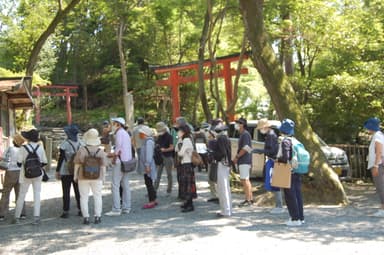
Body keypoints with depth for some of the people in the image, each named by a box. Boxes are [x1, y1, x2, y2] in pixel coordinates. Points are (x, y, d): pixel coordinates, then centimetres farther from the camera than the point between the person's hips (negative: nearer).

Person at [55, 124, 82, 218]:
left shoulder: (65, 144, -13)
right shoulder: (80, 143, 0)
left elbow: (61, 158, -11)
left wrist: (57, 171, -4)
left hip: (66, 172, -4)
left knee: (66, 192, 2)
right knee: (78, 191, 12)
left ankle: (66, 211, 3)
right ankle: (81, 210, 16)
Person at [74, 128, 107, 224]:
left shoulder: (81, 150, -10)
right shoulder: (101, 152, -6)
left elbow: (77, 164, -6)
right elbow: (103, 166, -5)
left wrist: (75, 175, 4)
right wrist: (103, 177, 6)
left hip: (83, 177, -1)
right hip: (97, 177, 1)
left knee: (84, 197, 7)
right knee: (97, 196, 11)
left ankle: (86, 218, 6)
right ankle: (97, 217, 9)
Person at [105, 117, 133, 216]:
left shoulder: (119, 133, -9)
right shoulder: (126, 134, 20)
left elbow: (118, 149, -17)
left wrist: (113, 159, -6)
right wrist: (112, 154, 18)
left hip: (120, 162, -9)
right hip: (127, 162, 9)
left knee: (115, 185, -8)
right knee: (125, 185, 9)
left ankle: (116, 209, -10)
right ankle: (126, 208, 11)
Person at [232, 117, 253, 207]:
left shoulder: (245, 134, -13)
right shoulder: (242, 134, 19)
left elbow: (245, 148, -20)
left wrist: (237, 157, -15)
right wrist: (236, 157, 15)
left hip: (244, 161, -11)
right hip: (243, 161, 11)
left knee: (245, 180, -10)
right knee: (245, 180, 14)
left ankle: (248, 200, -8)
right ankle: (250, 198, 19)